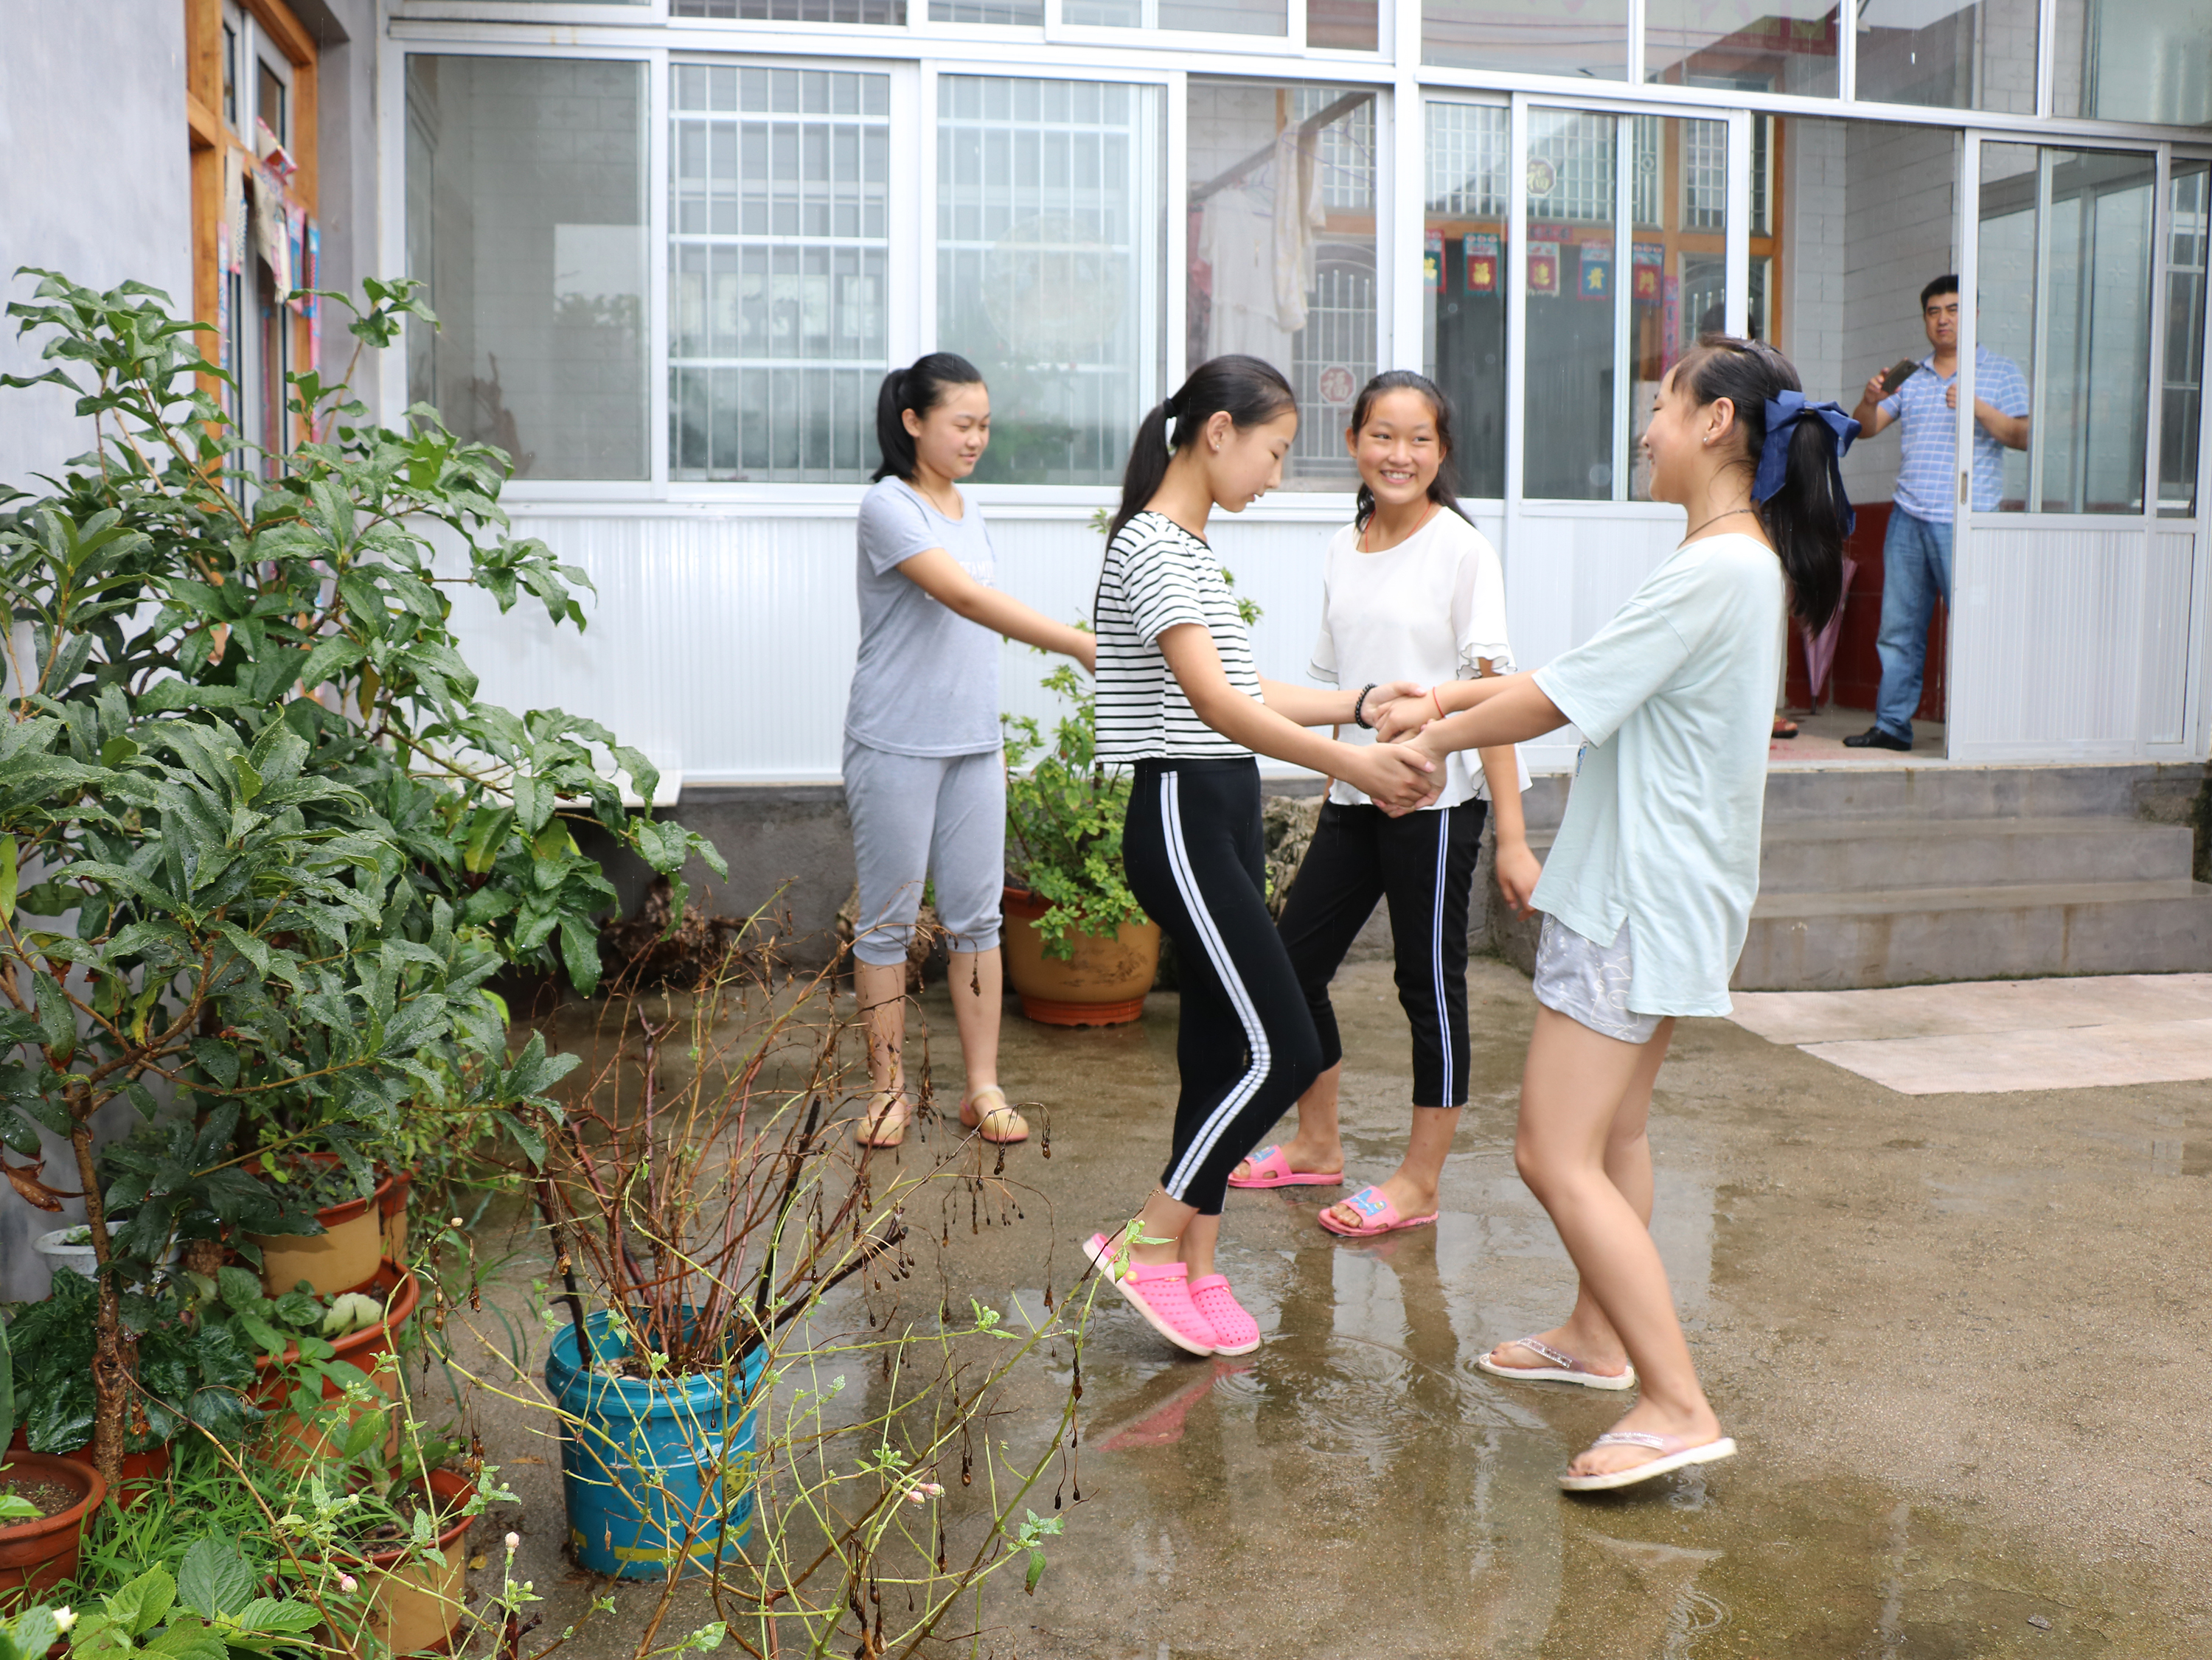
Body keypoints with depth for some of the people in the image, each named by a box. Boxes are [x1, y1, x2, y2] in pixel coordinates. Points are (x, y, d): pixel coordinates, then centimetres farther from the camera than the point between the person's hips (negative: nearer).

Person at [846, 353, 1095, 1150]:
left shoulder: (970, 510, 12)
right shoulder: (889, 507, -12)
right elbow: (964, 597, -25)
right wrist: (1078, 644, -32)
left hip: (974, 746, 7)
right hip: (896, 746, -6)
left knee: (976, 914, 7)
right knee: (889, 917, 4)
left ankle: (982, 1086, 14)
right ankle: (888, 1085, 15)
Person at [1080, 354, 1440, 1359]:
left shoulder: (1189, 549, 17)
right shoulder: (1152, 544, -14)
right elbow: (1213, 702, -25)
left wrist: (1358, 704, 16)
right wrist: (1351, 765, -29)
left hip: (1224, 815, 10)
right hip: (1183, 816, -10)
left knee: (1223, 1044, 10)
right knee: (1281, 1051, -9)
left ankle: (1197, 1271, 19)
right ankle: (1148, 1243, 4)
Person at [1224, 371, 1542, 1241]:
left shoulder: (1461, 550, -9)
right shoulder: (1344, 549, 9)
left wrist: (1512, 837, -16)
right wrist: (1329, 800, 15)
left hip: (1435, 801, -7)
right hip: (1353, 800, 7)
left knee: (1430, 984, 3)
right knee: (1292, 963, 11)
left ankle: (1419, 1183, 17)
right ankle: (1317, 1145, 30)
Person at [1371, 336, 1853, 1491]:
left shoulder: (1716, 570, -20)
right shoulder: (1746, 563, 12)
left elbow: (1560, 699, -17)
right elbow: (1585, 674, 16)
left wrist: (1433, 743, -2)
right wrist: (1450, 698, 13)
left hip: (1641, 898, -11)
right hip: (1658, 887, 11)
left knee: (1556, 1156, -11)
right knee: (1611, 1126, 22)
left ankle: (1679, 1408, -10)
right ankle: (1598, 1335, 37)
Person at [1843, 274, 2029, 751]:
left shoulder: (2000, 373, 7)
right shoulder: (1911, 377, 18)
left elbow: (2023, 436, -2)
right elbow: (1865, 428, 11)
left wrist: (1978, 409, -17)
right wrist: (1870, 399, -10)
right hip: (1908, 516, 4)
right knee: (1898, 627, 4)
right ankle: (1892, 725, 10)